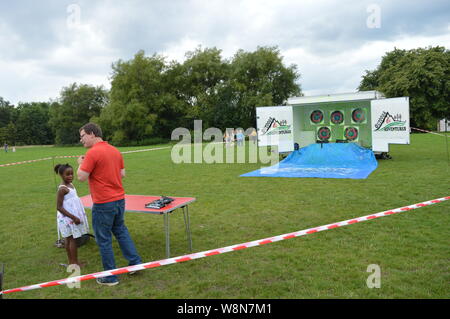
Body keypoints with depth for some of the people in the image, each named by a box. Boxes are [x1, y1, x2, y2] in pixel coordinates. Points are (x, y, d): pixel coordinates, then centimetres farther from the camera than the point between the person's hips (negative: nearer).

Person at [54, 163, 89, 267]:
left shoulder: (70, 185, 6)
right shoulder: (62, 189, -19)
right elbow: (59, 207, -21)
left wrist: (76, 217, 16)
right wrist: (73, 217, -22)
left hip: (73, 216, 8)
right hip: (68, 218, -8)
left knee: (68, 239, 16)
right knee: (73, 239, 0)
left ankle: (71, 261, 26)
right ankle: (75, 262, 11)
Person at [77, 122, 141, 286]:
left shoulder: (93, 152, -16)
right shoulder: (115, 150, 7)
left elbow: (82, 177, -14)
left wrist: (81, 163, 4)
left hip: (103, 204, -7)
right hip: (119, 199, 7)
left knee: (104, 240, 6)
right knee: (121, 231, 24)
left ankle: (110, 277, 16)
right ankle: (135, 262, 26)